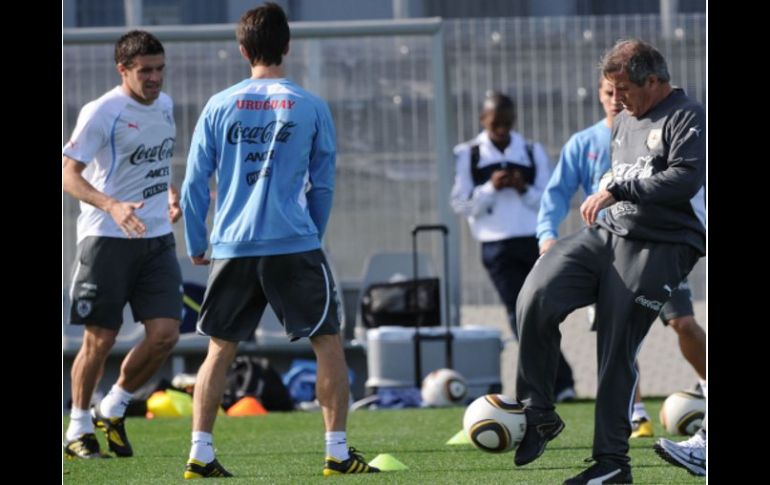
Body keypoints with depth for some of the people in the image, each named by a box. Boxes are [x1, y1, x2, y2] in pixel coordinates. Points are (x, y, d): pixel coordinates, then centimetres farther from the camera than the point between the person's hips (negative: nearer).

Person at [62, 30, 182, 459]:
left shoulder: (164, 105, 11)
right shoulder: (101, 112, -12)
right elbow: (69, 174, -14)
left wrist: (170, 193, 10)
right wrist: (112, 205, -29)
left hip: (157, 237, 6)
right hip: (107, 240, -6)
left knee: (165, 334, -4)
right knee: (101, 339, -2)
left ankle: (113, 411, 15)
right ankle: (79, 427, 15)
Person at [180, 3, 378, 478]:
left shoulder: (219, 107, 4)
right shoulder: (311, 107, 0)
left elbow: (195, 184, 5)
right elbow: (322, 186, 6)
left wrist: (196, 245, 15)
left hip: (233, 246, 2)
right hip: (295, 244, -2)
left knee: (221, 350, 11)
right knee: (329, 344, 6)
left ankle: (201, 453, 4)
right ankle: (338, 452, 1)